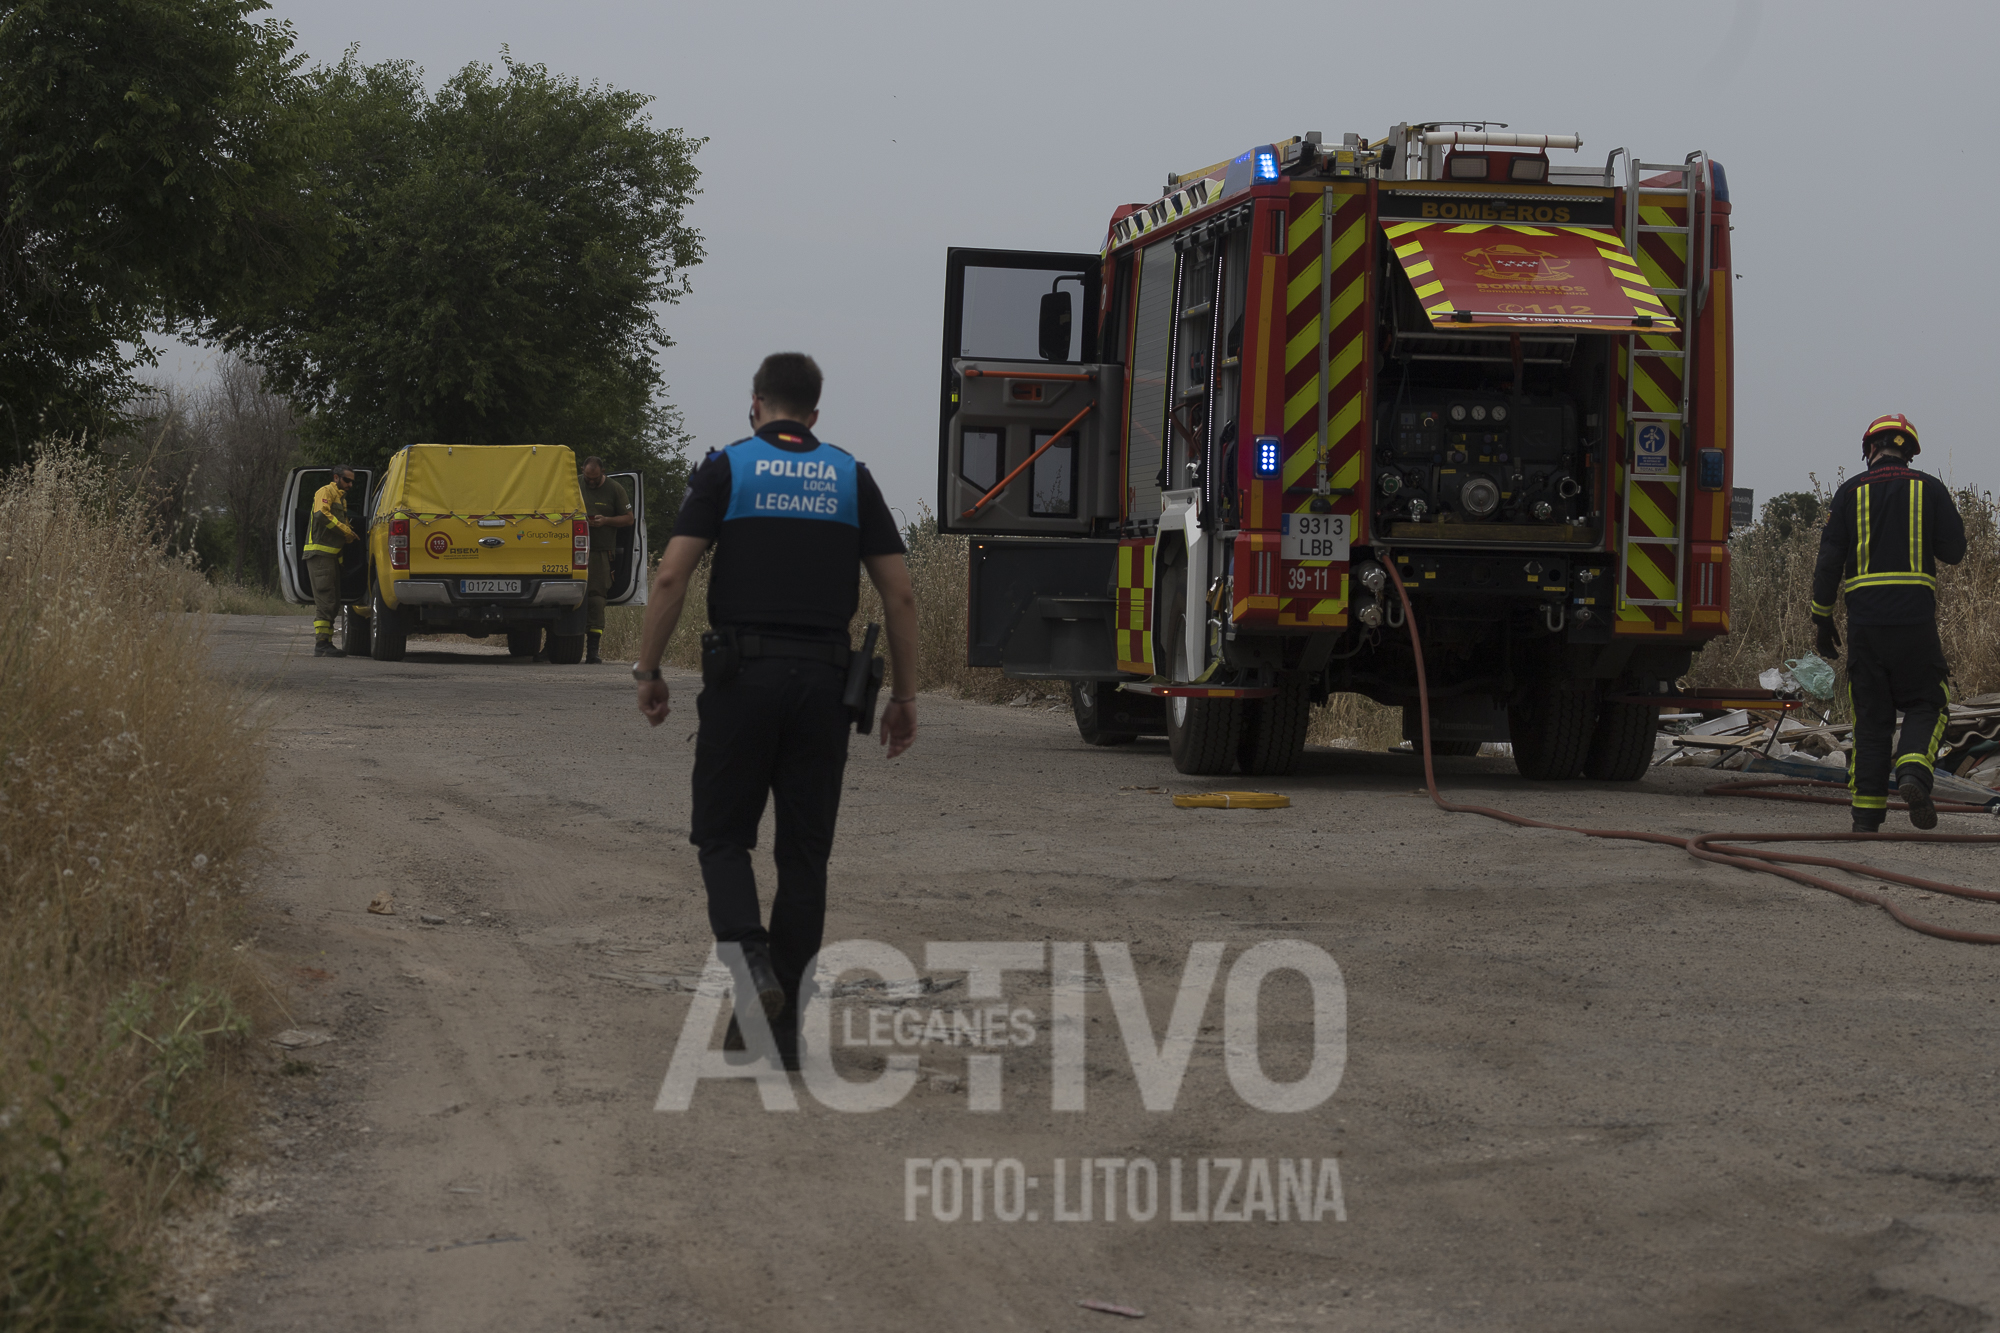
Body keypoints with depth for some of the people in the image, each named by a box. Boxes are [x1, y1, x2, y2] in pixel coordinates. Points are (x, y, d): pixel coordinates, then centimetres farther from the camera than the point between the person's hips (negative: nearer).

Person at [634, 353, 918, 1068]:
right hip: (825, 681, 2)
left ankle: (751, 963, -16)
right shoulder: (851, 479, 9)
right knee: (804, 852, 8)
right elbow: (900, 594, 5)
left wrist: (647, 671, 2)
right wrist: (905, 695, 11)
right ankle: (784, 1027, 8)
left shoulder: (726, 469, 2)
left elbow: (671, 577, -7)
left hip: (742, 677, -2)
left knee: (723, 836, 10)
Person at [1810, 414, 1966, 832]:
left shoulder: (1850, 493, 6)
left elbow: (1828, 561, 3)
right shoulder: (1929, 489, 5)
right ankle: (1913, 774, -18)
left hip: (1864, 620, 1)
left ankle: (1867, 813, 3)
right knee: (1925, 704, 9)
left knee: (1870, 716, 7)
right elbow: (1954, 551, 5)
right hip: (1916, 617, -1)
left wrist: (1822, 621, 9)